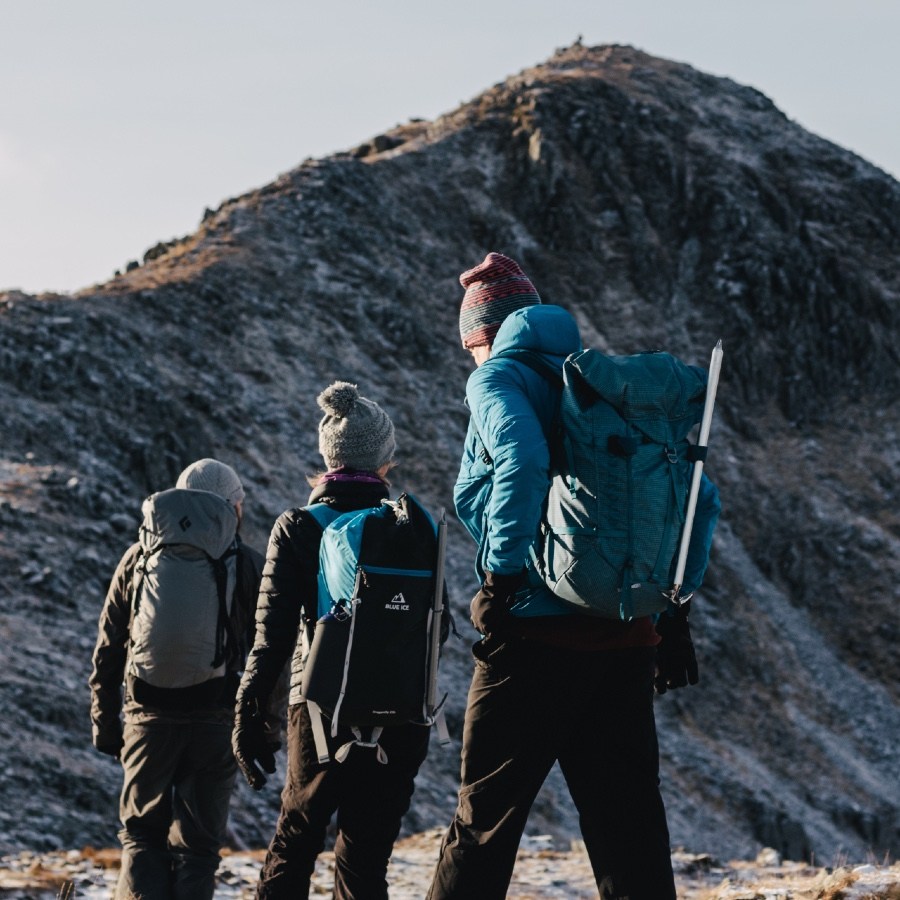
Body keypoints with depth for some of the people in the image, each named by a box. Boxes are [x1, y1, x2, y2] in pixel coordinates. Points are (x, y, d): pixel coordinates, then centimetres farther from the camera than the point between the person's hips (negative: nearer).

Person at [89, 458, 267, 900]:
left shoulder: (139, 558, 5)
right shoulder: (249, 565, 0)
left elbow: (108, 650, 7)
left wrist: (105, 722, 13)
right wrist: (269, 727, 9)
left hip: (149, 719, 1)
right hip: (217, 725, -1)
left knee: (141, 835, 14)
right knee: (197, 844, 9)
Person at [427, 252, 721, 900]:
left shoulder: (498, 378, -1)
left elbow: (523, 458, -23)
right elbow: (699, 498, 15)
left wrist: (504, 573, -17)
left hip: (535, 634, -6)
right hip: (629, 641, 6)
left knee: (483, 827, 2)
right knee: (631, 832, 7)